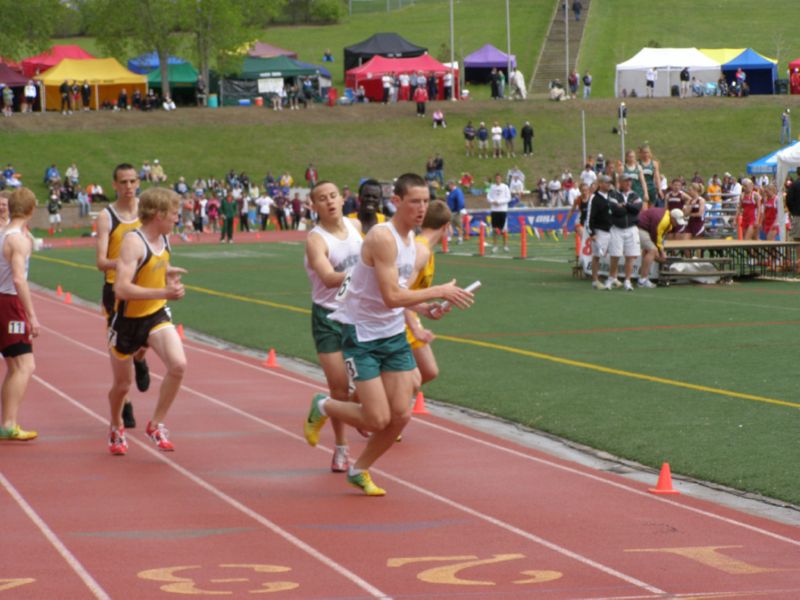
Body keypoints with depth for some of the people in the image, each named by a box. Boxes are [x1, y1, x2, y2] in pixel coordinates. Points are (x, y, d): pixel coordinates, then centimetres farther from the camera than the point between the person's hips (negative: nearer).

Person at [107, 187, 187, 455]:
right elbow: (121, 288, -34)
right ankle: (116, 428, 43)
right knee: (122, 384, 11)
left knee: (178, 365, -19)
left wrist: (167, 272, 2)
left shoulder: (163, 239, 1)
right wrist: (164, 292, -39)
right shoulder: (134, 242, -24)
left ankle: (156, 425, -1)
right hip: (128, 320, -5)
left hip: (157, 315, 6)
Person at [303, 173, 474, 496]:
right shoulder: (382, 237, -22)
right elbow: (391, 297, -28)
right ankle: (322, 407, 19)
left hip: (394, 334, 8)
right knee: (378, 419, -10)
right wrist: (439, 291, -24)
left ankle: (359, 470, 23)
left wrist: (422, 307, 0)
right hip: (362, 334, -8)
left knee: (401, 415, 1)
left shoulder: (411, 239, 7)